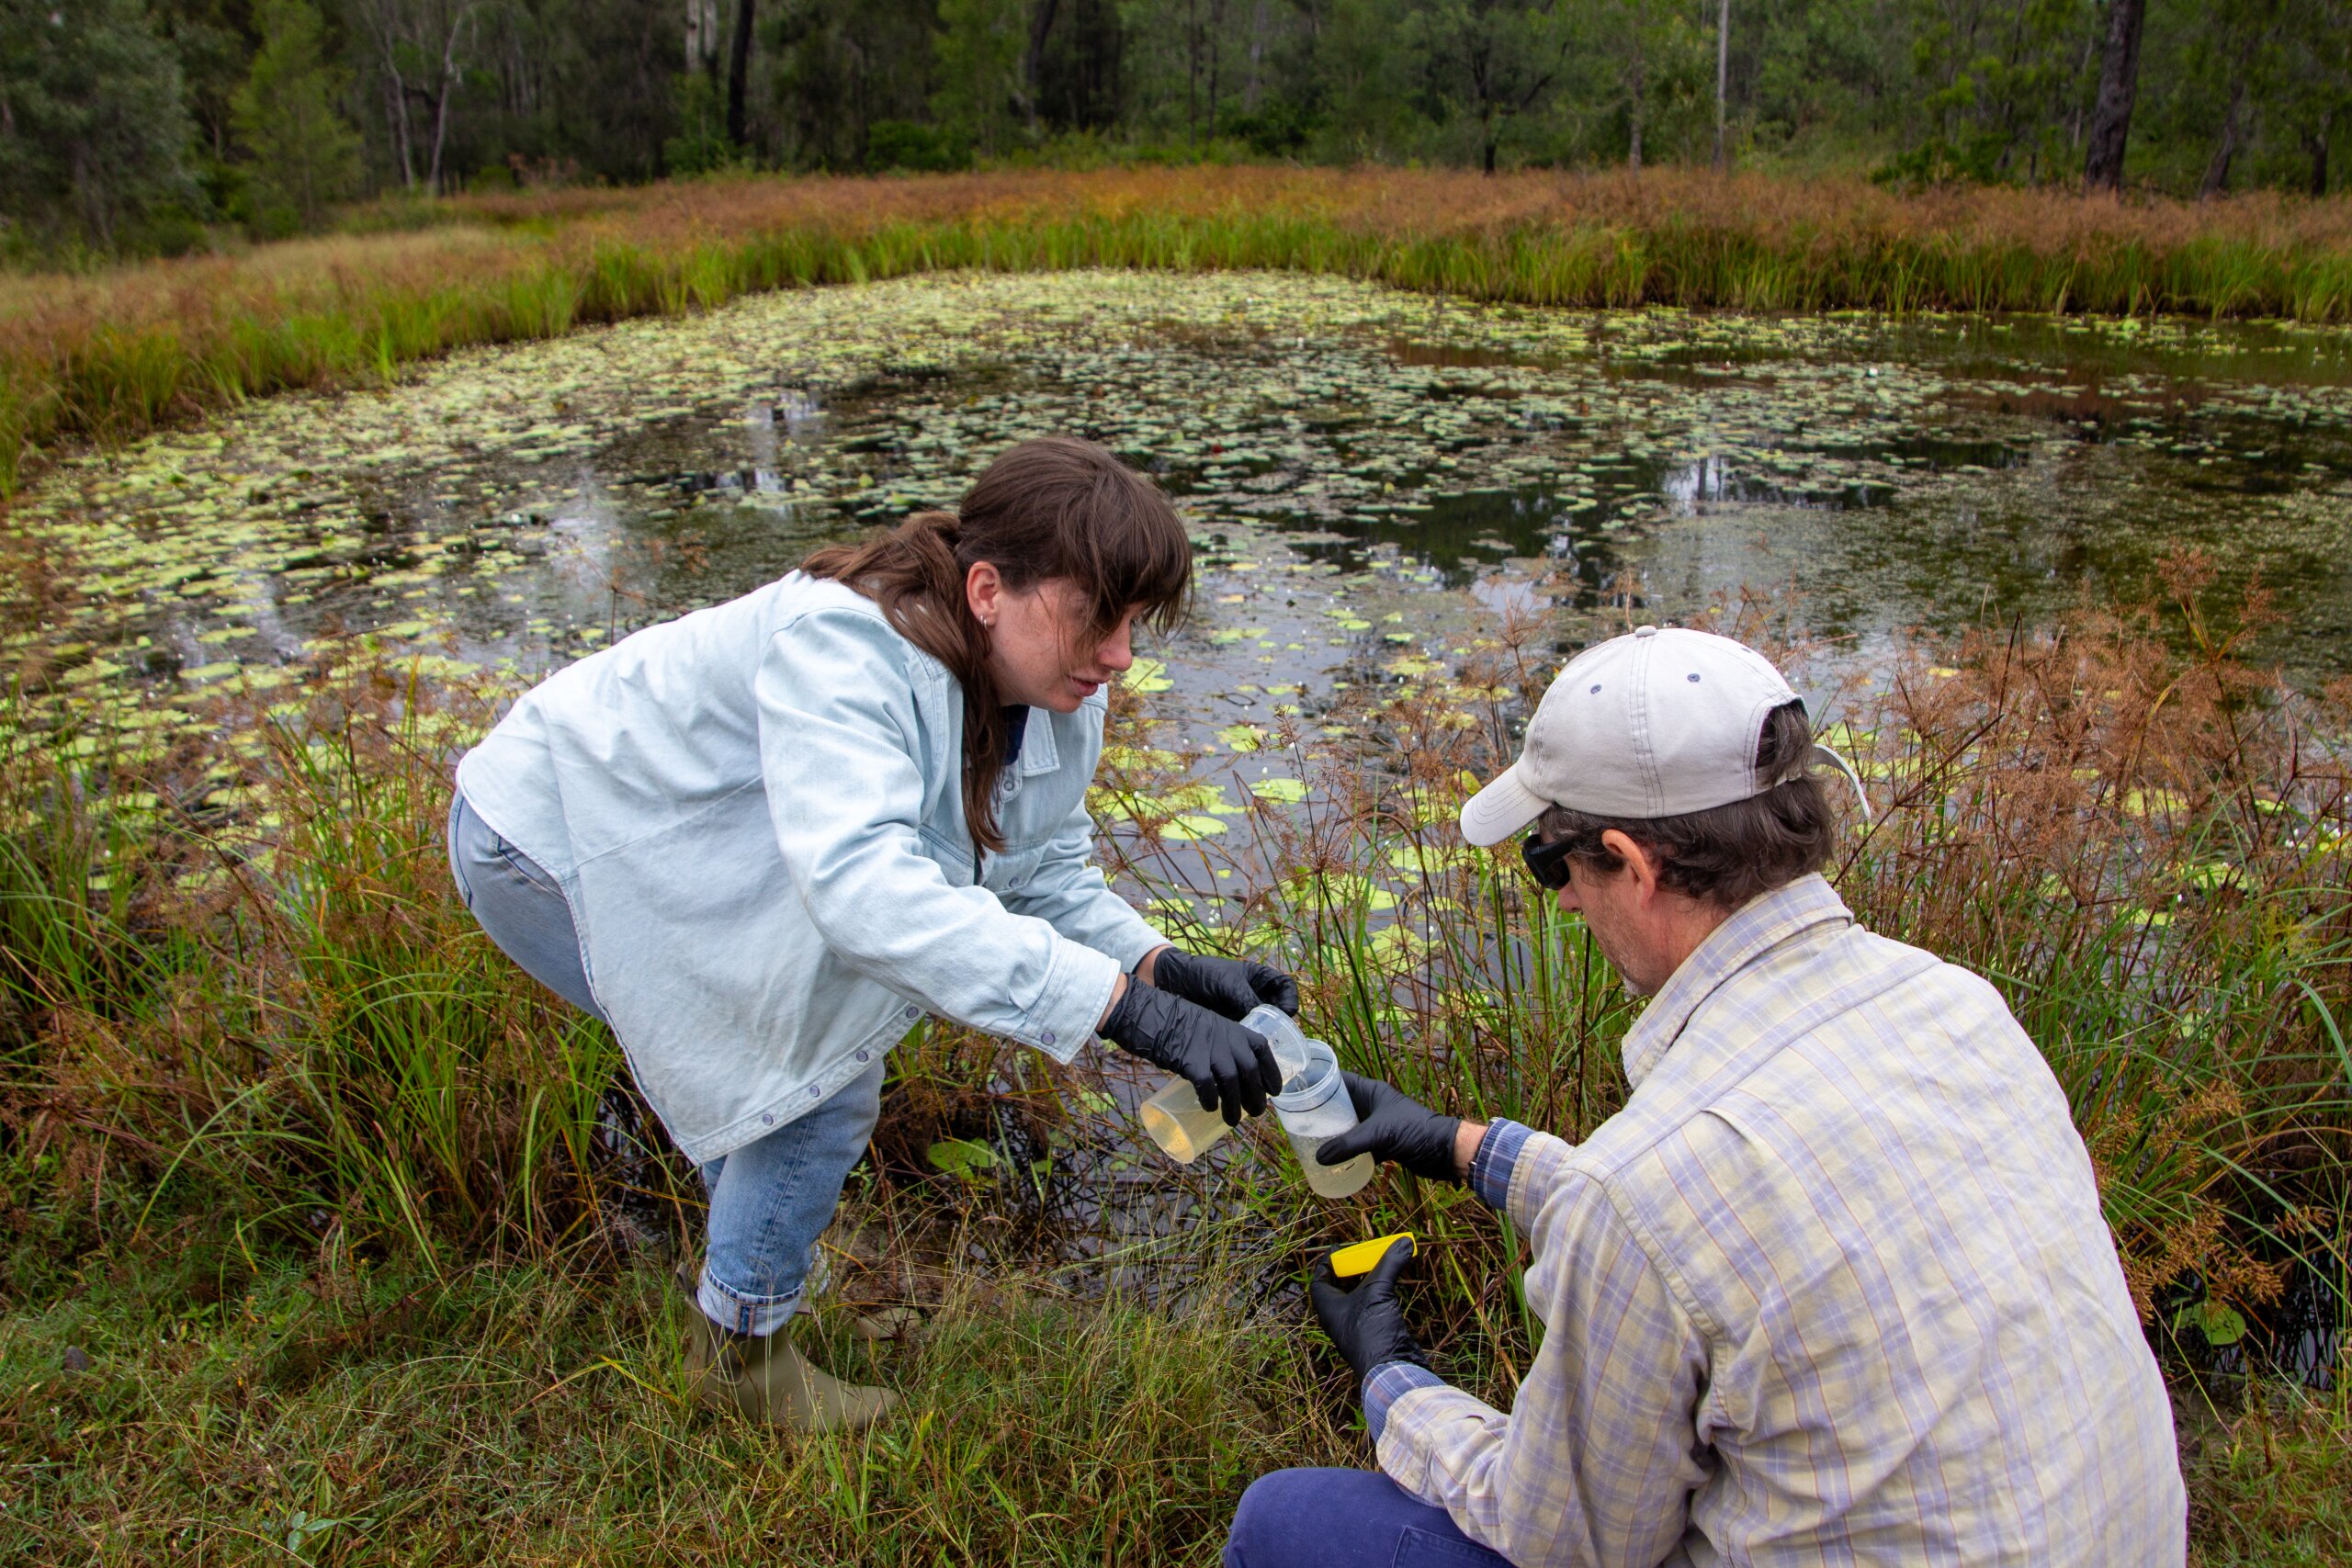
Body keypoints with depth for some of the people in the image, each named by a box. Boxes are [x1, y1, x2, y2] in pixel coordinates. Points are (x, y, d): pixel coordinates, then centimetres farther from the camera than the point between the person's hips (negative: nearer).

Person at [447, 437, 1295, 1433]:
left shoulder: (1054, 703, -12)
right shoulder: (839, 647, -39)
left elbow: (1046, 875, -5)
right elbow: (863, 884, -52)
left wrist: (1169, 967, -25)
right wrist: (1125, 1008, -56)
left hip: (680, 849, 8)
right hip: (549, 849, -8)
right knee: (822, 1086, -10)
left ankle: (737, 1276, 42)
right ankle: (738, 1350, 16)